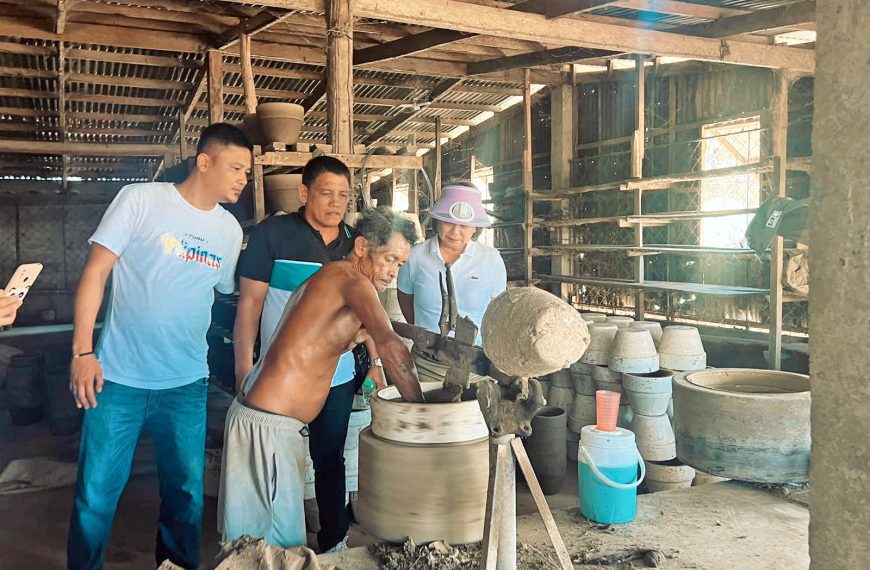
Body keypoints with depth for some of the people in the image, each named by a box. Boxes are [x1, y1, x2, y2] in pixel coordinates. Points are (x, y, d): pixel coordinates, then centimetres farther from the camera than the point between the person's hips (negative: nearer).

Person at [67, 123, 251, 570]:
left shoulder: (230, 231, 6)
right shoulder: (140, 200, -7)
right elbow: (95, 271, -6)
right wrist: (82, 351, -11)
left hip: (187, 385, 4)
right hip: (119, 378, -3)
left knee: (186, 491, 12)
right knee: (96, 494, 4)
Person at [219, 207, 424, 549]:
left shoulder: (325, 279, 16)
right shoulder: (352, 280, -12)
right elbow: (391, 347, -24)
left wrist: (353, 336, 12)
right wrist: (419, 407, -16)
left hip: (258, 415, 9)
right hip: (267, 426, -9)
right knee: (282, 545, -2)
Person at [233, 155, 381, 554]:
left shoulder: (354, 243, 4)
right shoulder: (272, 234, -9)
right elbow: (250, 303, -9)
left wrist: (375, 362, 7)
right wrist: (244, 369, -13)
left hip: (338, 377, 4)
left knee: (330, 459, 15)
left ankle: (334, 541, 31)